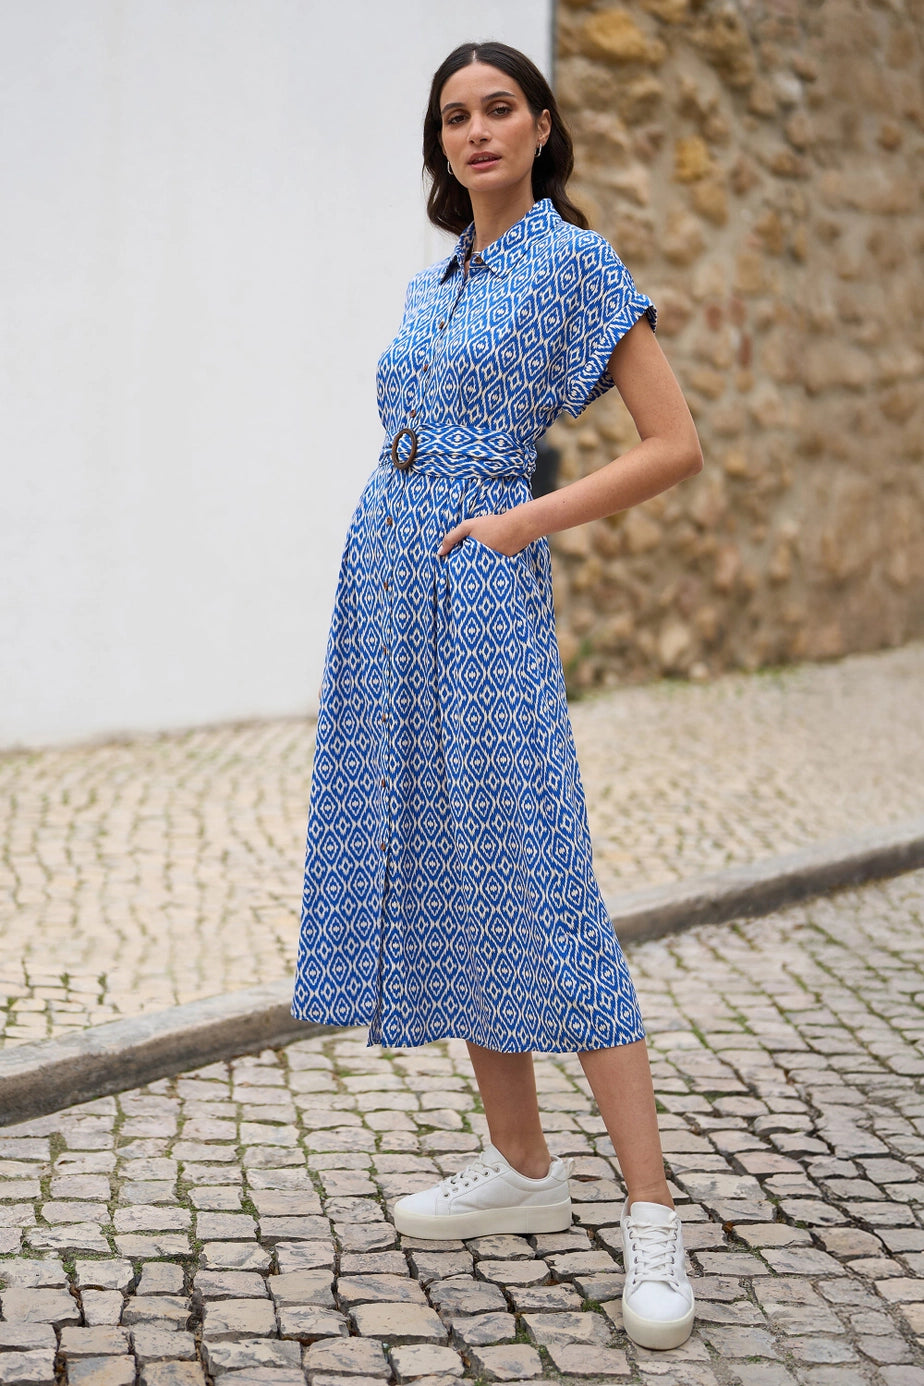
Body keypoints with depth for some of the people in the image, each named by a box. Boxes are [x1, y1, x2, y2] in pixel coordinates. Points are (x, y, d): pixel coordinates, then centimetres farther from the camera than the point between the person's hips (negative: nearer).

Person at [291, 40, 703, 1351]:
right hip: (387, 596, 8)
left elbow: (677, 445, -7)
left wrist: (526, 522, -13)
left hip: (482, 600, -8)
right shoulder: (432, 286, 18)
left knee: (539, 896, -13)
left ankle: (652, 1217, -9)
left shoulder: (577, 262, -4)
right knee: (435, 884, 8)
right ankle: (523, 1168, 18)